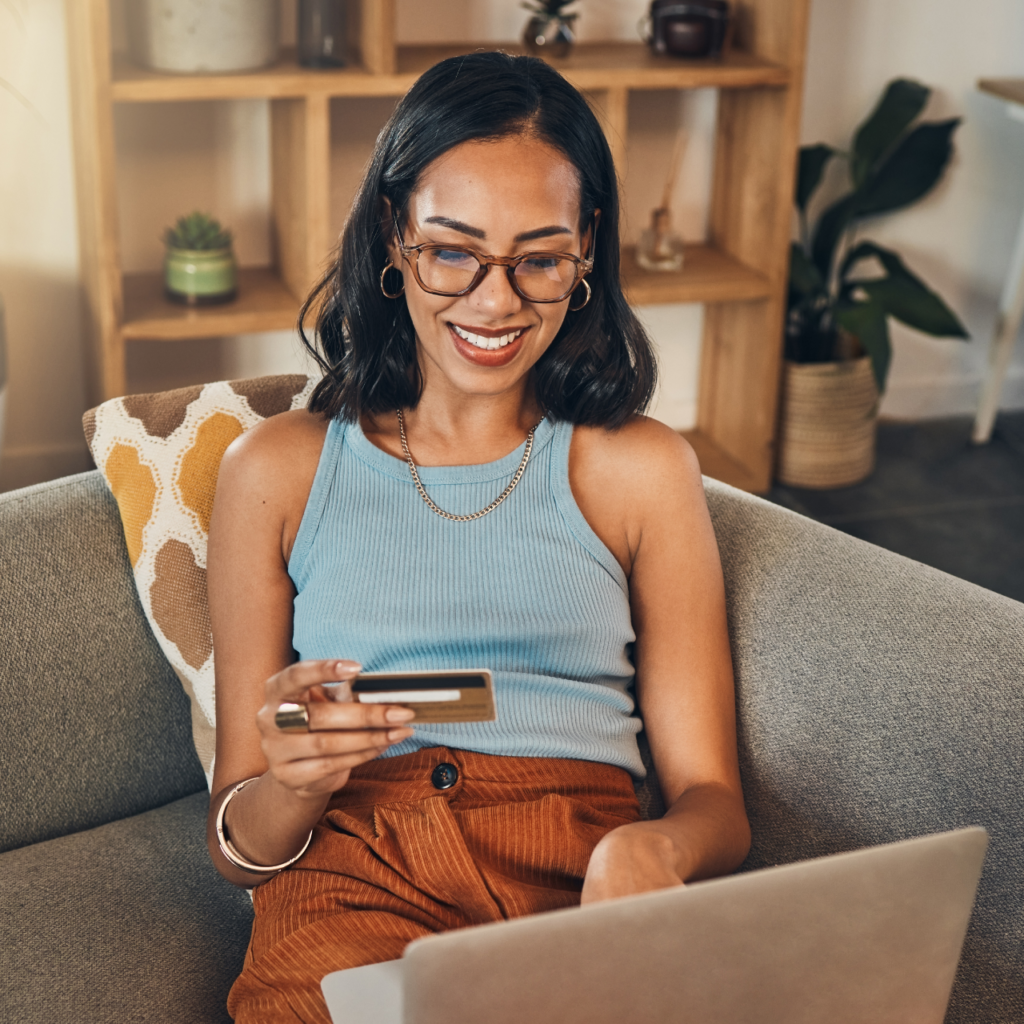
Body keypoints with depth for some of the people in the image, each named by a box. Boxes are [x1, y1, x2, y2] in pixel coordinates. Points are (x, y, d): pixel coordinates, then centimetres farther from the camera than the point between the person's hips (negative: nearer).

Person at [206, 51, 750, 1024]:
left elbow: (712, 799, 9)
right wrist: (292, 786, -13)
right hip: (353, 876, -1)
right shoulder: (275, 469, 13)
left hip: (581, 882, 1)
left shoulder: (639, 469, 14)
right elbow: (237, 849, 12)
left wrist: (647, 851, -16)